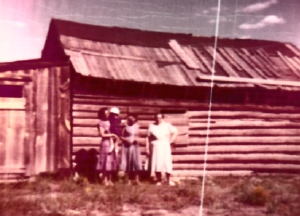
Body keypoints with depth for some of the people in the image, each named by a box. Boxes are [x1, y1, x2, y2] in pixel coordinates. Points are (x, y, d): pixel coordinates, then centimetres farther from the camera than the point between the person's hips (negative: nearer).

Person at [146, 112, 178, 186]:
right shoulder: (152, 126, 2)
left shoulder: (167, 125, 0)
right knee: (157, 164, 1)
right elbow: (148, 137, 2)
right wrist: (147, 148, -2)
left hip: (165, 147, 0)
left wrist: (170, 141, -1)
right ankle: (159, 181, 11)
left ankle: (169, 180, 6)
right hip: (155, 147, 1)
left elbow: (175, 132, 6)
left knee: (167, 163, -4)